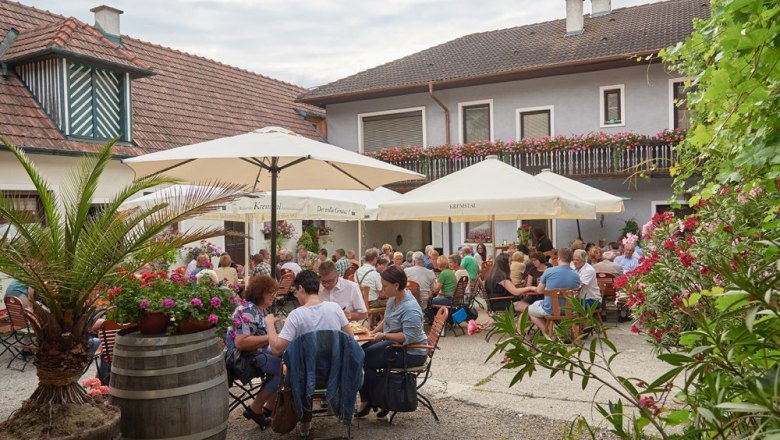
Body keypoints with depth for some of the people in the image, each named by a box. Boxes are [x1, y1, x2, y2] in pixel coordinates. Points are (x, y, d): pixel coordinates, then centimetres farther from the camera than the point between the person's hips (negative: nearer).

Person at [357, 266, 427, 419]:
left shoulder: (410, 309, -26)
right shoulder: (393, 299, 4)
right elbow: (387, 320, 20)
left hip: (410, 353, -10)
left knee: (364, 361, -13)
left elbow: (408, 337, -29)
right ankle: (366, 402, 7)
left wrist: (384, 335, -25)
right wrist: (376, 330, 5)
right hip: (394, 344, 10)